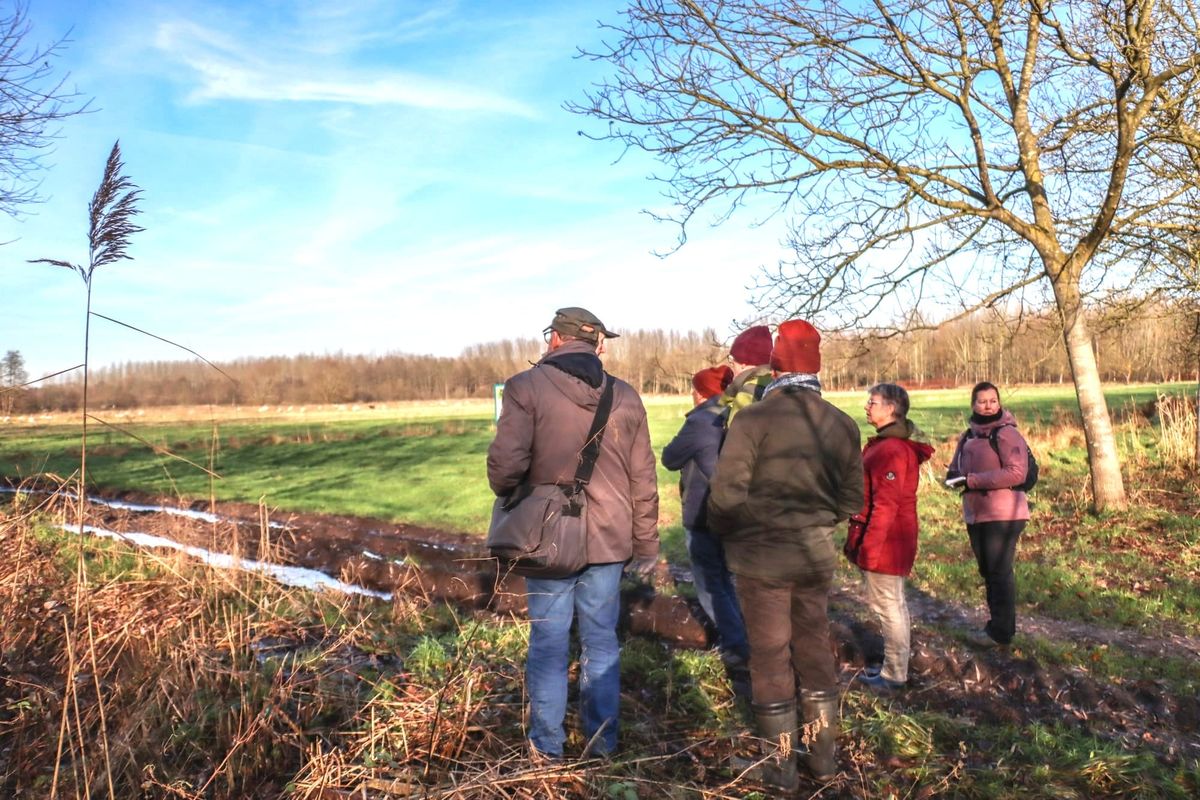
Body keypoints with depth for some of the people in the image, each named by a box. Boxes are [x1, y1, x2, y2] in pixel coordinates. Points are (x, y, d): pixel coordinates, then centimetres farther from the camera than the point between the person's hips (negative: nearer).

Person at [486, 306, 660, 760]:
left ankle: (547, 746, 21)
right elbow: (644, 480, 5)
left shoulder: (526, 387, -9)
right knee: (601, 641, 14)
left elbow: (505, 464, -18)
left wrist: (510, 501, 5)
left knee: (549, 642, 9)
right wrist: (646, 545, 13)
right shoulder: (625, 396, 4)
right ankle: (602, 741, 25)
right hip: (608, 540, 3)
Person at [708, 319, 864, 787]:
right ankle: (824, 757, 31)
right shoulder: (842, 424, -1)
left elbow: (727, 493, -17)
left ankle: (778, 766, 20)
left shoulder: (753, 419, -16)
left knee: (770, 655, 8)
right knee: (815, 649, 18)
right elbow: (851, 499, 4)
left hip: (762, 555, -4)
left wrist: (727, 536, 1)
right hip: (817, 554, 4)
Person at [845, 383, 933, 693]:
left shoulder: (891, 450, -20)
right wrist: (858, 540, 19)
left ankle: (894, 674, 13)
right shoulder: (886, 444, 12)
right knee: (893, 603, 18)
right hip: (894, 540, 10)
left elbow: (884, 505, -23)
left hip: (885, 541, -10)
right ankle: (894, 666, 31)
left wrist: (868, 548, -20)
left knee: (887, 605, 1)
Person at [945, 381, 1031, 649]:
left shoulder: (1007, 434, -11)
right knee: (987, 572, 16)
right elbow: (955, 468, 18)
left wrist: (971, 480, -23)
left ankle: (1001, 631, 9)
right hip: (975, 515, 8)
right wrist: (954, 477, -7)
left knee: (1000, 572, -2)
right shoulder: (967, 437, 11)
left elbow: (1016, 473, -22)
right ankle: (997, 624, 29)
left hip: (1004, 515, -8)